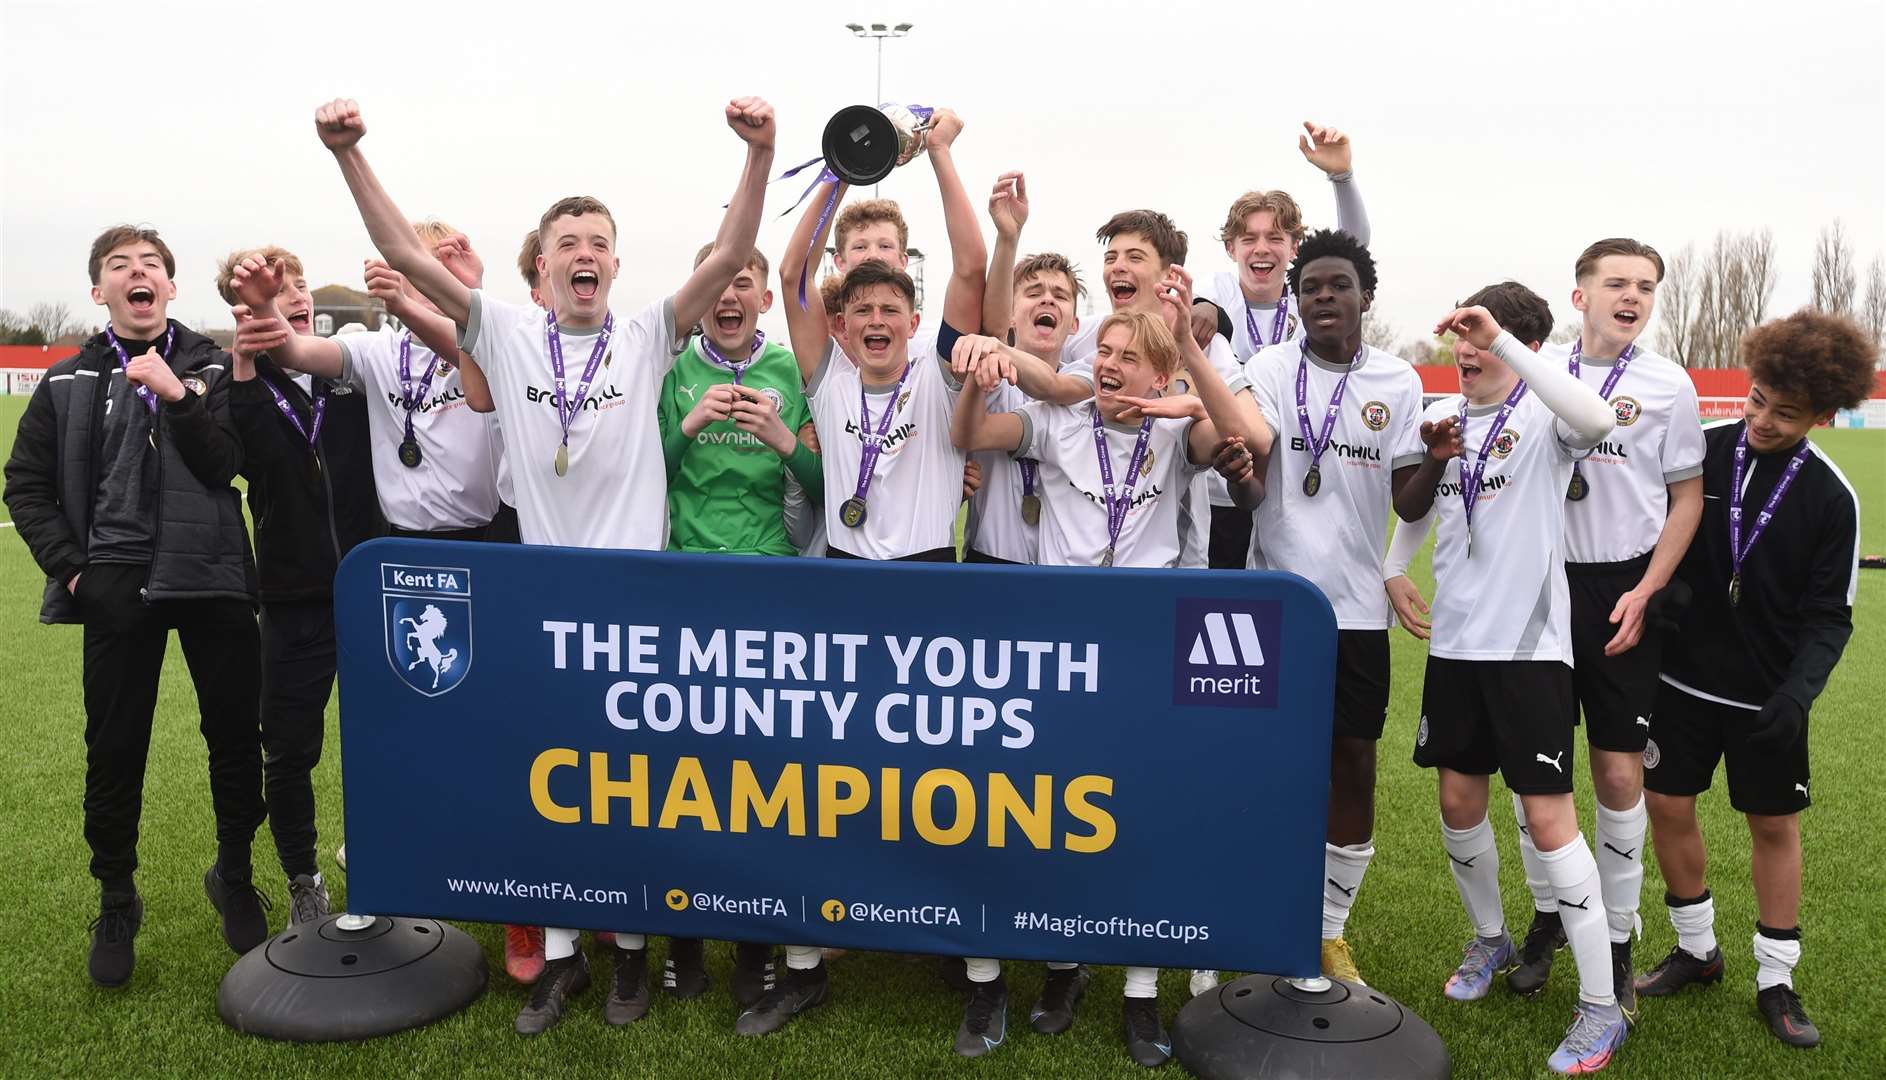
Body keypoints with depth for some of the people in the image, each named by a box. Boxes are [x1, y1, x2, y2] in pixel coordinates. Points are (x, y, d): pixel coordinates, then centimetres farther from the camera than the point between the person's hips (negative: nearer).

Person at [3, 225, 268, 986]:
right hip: (119, 587, 1)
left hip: (212, 579, 0)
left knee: (237, 735, 4)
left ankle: (234, 877, 25)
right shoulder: (69, 382, 8)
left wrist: (177, 395, -20)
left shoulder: (211, 367, 4)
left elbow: (228, 465, -9)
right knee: (115, 748, 5)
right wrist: (70, 567, 0)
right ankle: (116, 900, 23)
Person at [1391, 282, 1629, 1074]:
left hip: (1529, 644, -6)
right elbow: (1409, 511, 13)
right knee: (1458, 801, 13)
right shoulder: (1443, 413, 8)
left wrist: (1504, 341, -32)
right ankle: (1490, 939, 38)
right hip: (1456, 639, 6)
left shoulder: (1542, 415, -9)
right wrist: (1431, 460, -7)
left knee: (1548, 815, -4)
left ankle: (1601, 1006, 8)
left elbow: (1597, 422, -33)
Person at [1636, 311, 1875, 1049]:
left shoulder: (1831, 498, -9)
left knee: (1775, 822, 9)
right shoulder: (1697, 452, -8)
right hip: (1682, 679, 1)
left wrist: (1798, 693, -21)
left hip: (1769, 696, -1)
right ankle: (1697, 950, 27)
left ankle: (1776, 980, 25)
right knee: (1668, 806, 6)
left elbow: (1829, 616, -7)